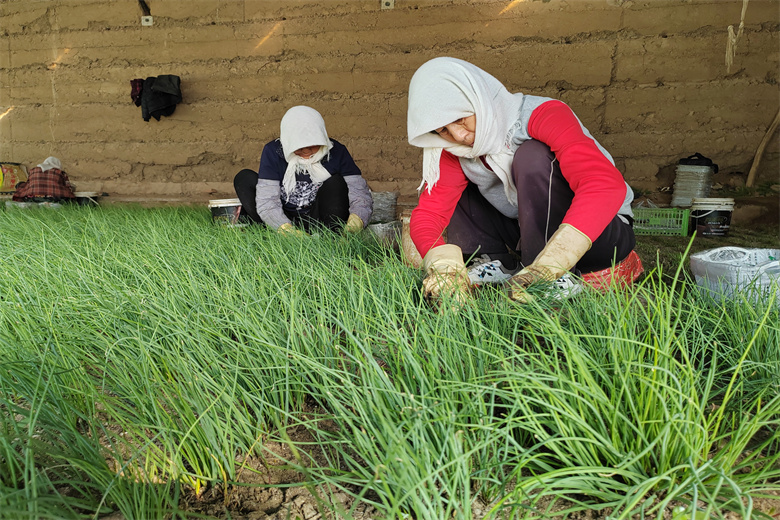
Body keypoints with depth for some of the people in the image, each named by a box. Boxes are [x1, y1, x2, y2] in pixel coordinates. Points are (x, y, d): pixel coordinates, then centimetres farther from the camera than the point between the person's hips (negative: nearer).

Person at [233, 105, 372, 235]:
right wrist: (287, 229, -38)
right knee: (244, 178, -12)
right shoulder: (273, 151, -10)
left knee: (335, 183, -22)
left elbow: (359, 192, -15)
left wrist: (355, 221, -37)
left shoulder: (336, 152, -8)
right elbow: (266, 201, -19)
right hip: (284, 221, 1)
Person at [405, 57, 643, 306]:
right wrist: (444, 267, -35)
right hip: (536, 237, 5)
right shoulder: (455, 152, -6)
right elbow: (428, 212, -14)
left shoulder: (541, 115, -24)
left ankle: (561, 278, -24)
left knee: (532, 156, -30)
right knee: (447, 188, -2)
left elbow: (607, 185, -37)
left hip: (602, 233, -5)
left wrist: (547, 266, -47)